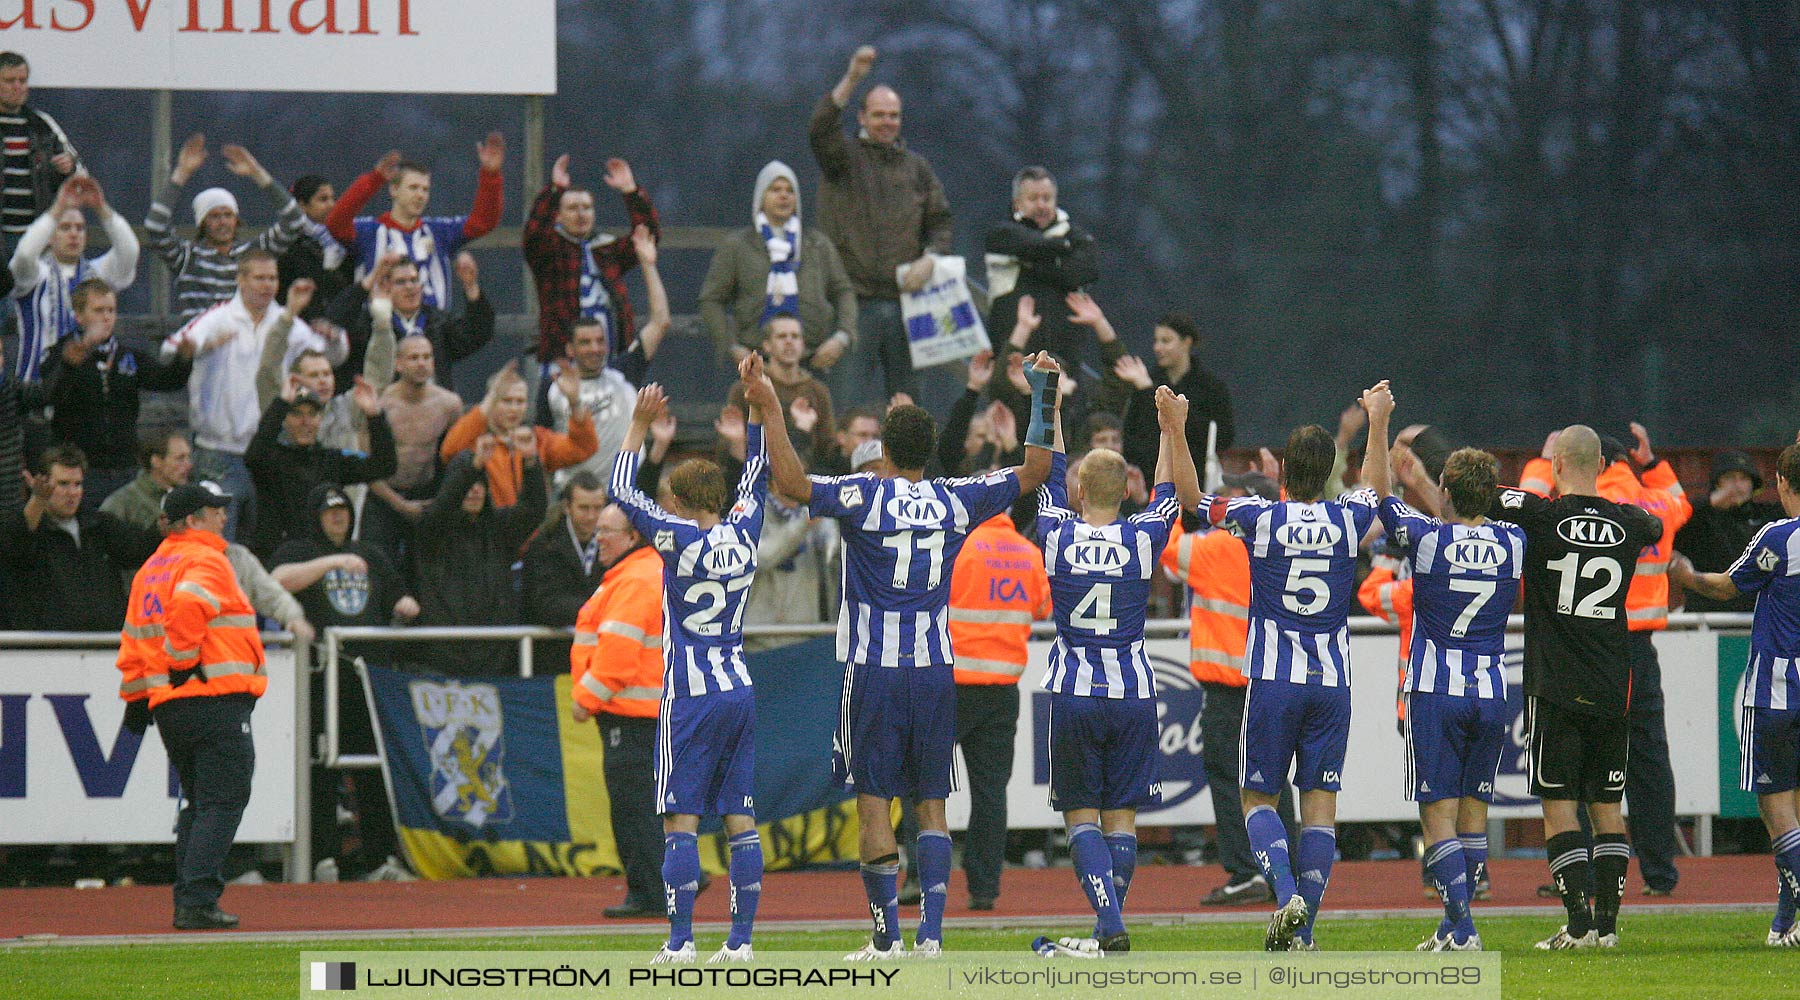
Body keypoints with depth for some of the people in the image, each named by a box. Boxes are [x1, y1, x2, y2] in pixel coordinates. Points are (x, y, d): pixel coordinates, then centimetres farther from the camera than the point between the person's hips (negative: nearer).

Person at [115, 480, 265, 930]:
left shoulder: (151, 568, 20)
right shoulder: (205, 560, -7)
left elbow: (134, 639, 20)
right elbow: (188, 606, -26)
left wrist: (135, 696, 21)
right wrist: (184, 661, -17)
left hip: (166, 703, 9)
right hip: (217, 698, -9)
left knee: (198, 803, 16)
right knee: (222, 802, -7)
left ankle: (188, 900, 12)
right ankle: (197, 903, -15)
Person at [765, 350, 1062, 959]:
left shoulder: (863, 495, -7)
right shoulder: (956, 501, 4)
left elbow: (791, 484, -21)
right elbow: (1034, 472, 14)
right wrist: (1044, 400, 21)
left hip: (875, 673, -3)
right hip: (937, 670, 3)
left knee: (873, 801, 2)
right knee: (931, 804, 8)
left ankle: (887, 935, 0)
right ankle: (931, 932, 1)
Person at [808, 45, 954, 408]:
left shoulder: (916, 167, 15)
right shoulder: (845, 157, 5)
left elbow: (941, 222, 15)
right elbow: (820, 130, -16)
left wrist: (930, 258, -6)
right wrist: (851, 79, -26)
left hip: (905, 296, 4)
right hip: (854, 302, -4)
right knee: (848, 404, -7)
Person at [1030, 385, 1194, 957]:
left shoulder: (1058, 536, -5)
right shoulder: (1142, 539, -5)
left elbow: (1047, 471, 10)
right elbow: (1182, 494, 13)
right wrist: (1173, 430, 18)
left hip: (1073, 695, -1)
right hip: (1133, 691, 1)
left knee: (1081, 814, 3)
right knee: (1120, 816, 7)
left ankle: (1111, 928, -14)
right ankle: (1108, 932, 7)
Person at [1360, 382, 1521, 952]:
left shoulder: (1427, 539, -8)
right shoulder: (1514, 544, 0)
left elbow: (1378, 492, 4)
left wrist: (1378, 423, 10)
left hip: (1435, 692, -3)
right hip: (1492, 692, 3)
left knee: (1439, 815, -4)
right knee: (1474, 813, 12)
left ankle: (1462, 929, -14)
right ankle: (1455, 924, 15)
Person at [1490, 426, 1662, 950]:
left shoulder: (1539, 516, -9)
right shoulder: (1627, 522, 3)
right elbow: (1656, 525, 29)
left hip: (1555, 688, -4)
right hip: (1612, 689, 4)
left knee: (1558, 803, -1)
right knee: (1606, 805, 10)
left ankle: (1580, 924, -8)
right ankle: (1607, 923, 8)